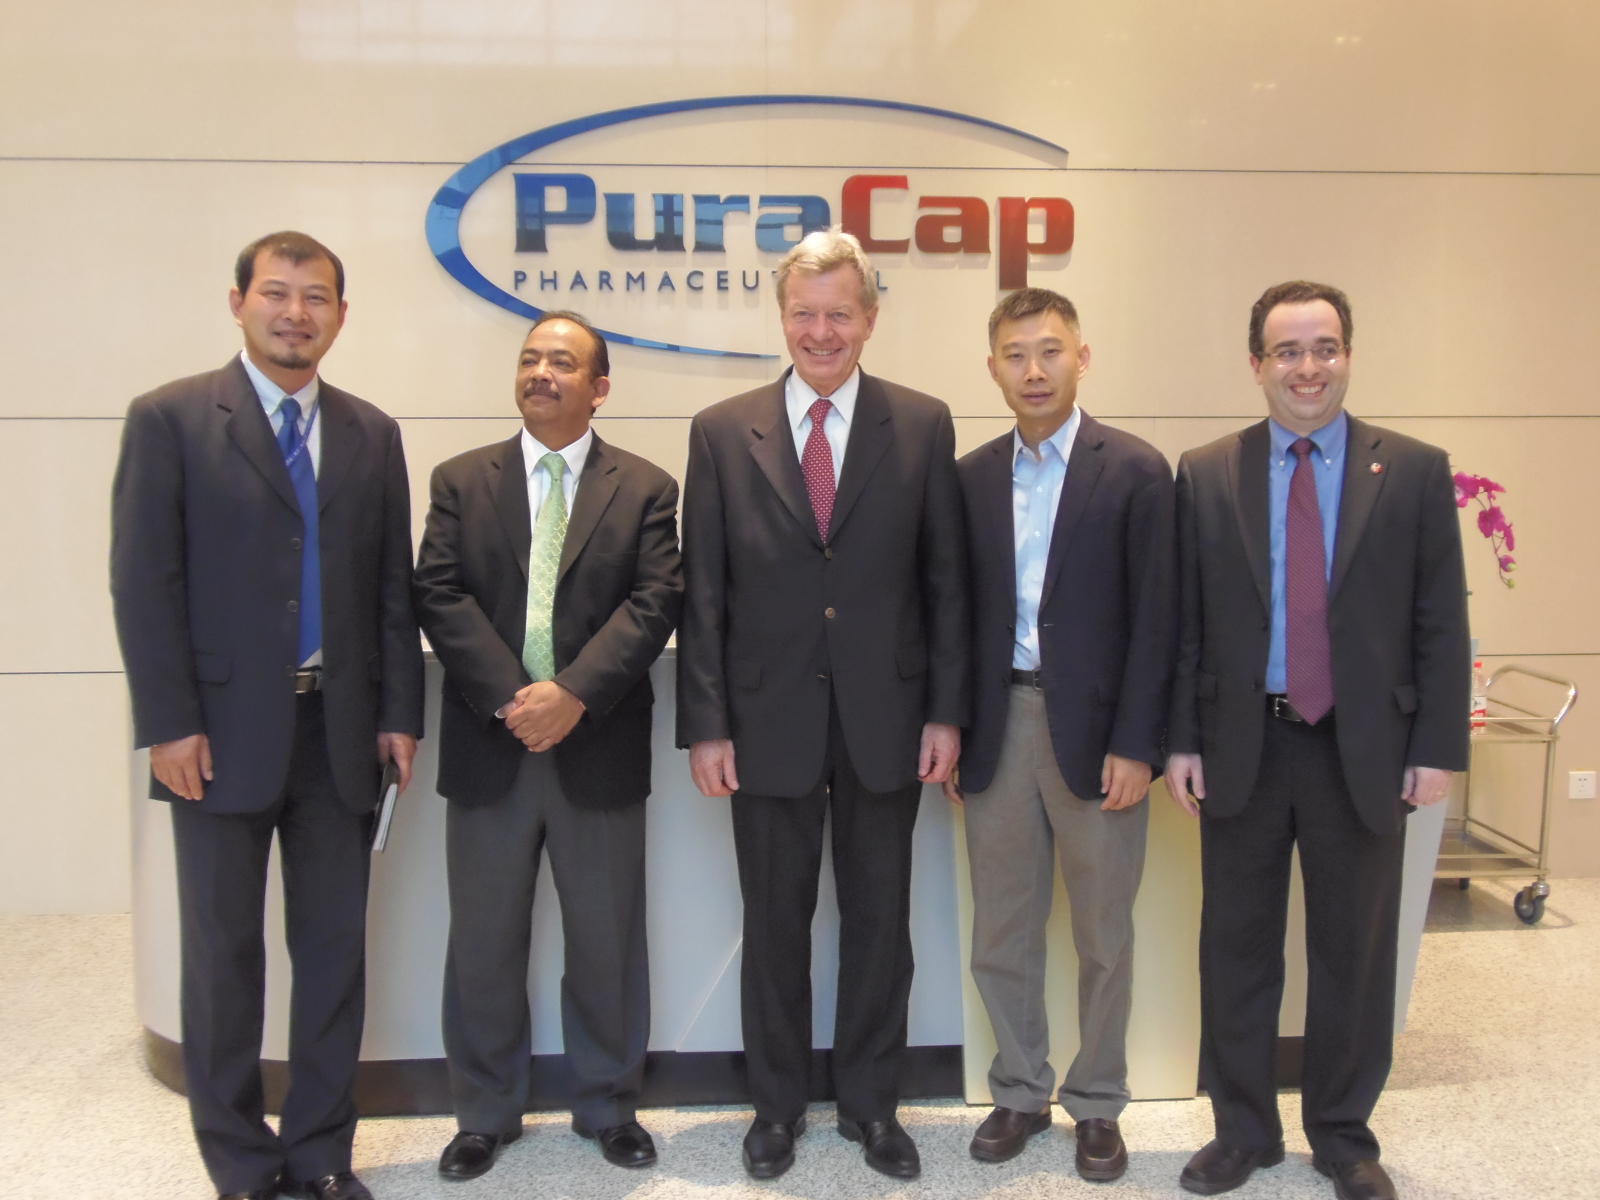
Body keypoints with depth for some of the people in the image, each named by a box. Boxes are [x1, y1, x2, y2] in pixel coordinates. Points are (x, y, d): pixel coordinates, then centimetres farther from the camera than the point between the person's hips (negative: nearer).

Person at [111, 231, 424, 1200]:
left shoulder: (372, 434, 9)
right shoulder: (170, 419, -2)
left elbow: (394, 585, 9)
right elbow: (145, 583, -6)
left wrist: (399, 711, 3)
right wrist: (170, 723, -11)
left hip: (341, 730, 3)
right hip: (224, 732, -3)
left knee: (336, 949, 10)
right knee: (224, 955, 8)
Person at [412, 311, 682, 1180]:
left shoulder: (647, 489, 5)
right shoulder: (461, 481, 8)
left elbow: (654, 604, -7)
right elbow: (440, 596, -3)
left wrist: (574, 694, -19)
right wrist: (510, 698, -15)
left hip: (600, 749, -1)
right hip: (487, 748, 1)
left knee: (607, 941, 10)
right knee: (483, 943, 11)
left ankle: (608, 1107, 28)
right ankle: (485, 1114, 28)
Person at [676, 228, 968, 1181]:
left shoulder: (924, 426, 2)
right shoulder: (723, 432, 1)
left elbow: (946, 579, 2)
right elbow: (703, 592, 0)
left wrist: (945, 711, -2)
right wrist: (705, 724, -4)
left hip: (887, 718, 1)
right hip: (769, 719, 0)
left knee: (880, 920, 12)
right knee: (775, 922, 12)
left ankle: (872, 1103, 30)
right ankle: (778, 1105, 30)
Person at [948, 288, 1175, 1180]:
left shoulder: (1136, 470, -3)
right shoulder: (972, 477, 8)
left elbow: (1155, 619, -6)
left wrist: (1136, 745, -11)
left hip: (1093, 732, -3)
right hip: (997, 729, 3)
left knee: (1104, 935, 9)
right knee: (1002, 932, 11)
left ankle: (1098, 1105, 27)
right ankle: (1021, 1093, 29)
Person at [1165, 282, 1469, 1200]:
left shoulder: (1416, 471, 1)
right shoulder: (1205, 476, 2)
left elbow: (1441, 623, 0)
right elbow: (1185, 621, 2)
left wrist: (1439, 747, -4)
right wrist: (1182, 740, -2)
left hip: (1366, 752, 0)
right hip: (1241, 747, 1)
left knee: (1356, 953, 11)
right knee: (1237, 950, 11)